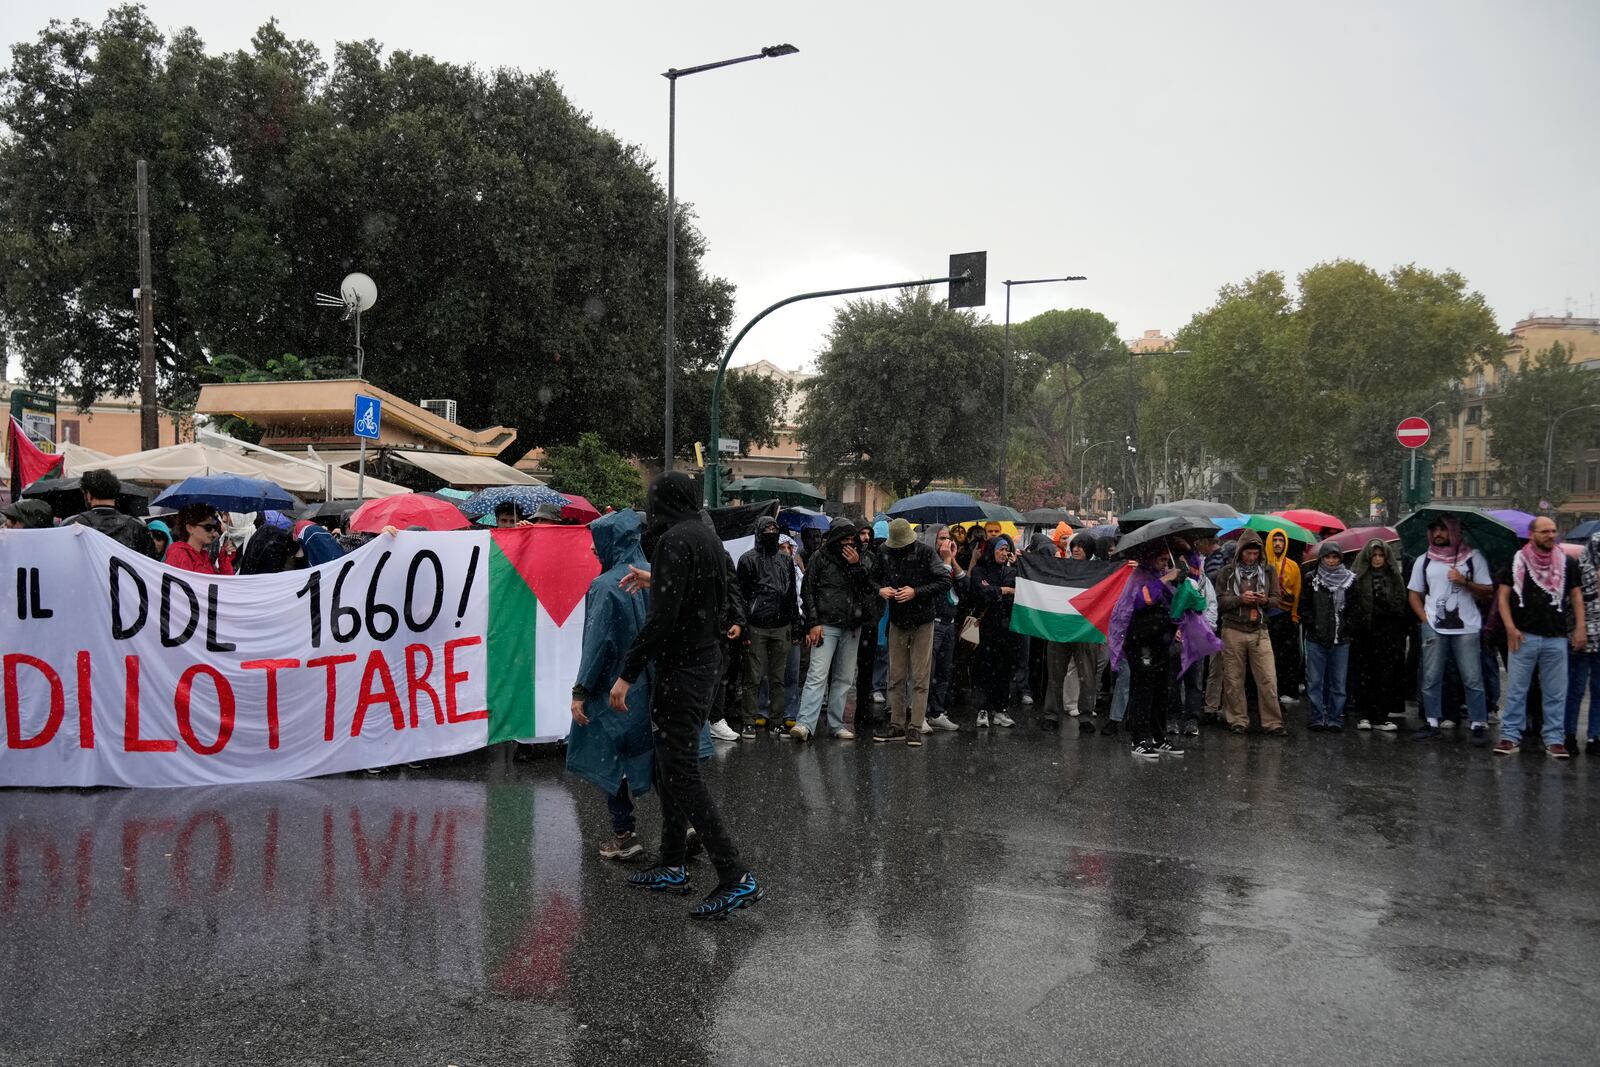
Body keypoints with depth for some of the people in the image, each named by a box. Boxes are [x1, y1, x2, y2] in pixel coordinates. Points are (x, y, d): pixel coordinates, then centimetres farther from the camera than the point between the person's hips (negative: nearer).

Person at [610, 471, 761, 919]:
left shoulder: (675, 540, -17)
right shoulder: (708, 537, 11)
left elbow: (662, 616, -24)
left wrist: (627, 674, -19)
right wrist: (654, 579, 38)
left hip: (681, 667, -10)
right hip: (705, 659, 10)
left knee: (681, 773, -7)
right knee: (671, 766, 17)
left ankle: (736, 878, -9)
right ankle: (672, 867, 26)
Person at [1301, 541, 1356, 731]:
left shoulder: (1350, 580, 5)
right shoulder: (1312, 579, 4)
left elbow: (1355, 607, 6)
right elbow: (1304, 605, 5)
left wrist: (1347, 626, -4)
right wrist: (1311, 624, -5)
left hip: (1341, 640, 0)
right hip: (1316, 639, 0)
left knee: (1338, 682, 4)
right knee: (1315, 682, 1)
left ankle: (1335, 718, 11)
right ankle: (1318, 718, 8)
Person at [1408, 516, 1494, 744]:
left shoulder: (1473, 557, 5)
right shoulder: (1423, 561, 12)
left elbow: (1488, 590, 3)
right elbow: (1414, 595, 15)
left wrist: (1465, 582, -13)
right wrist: (1425, 618, 1)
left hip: (1466, 627, -2)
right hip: (1433, 628, 2)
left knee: (1473, 678, -3)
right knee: (1431, 678, 4)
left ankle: (1480, 725, 3)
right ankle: (1431, 723, 11)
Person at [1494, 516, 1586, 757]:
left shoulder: (1567, 563, 8)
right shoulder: (1516, 561, 3)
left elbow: (1576, 596, 11)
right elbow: (1503, 596, 4)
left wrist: (1580, 627, 0)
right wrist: (1510, 627, -7)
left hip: (1557, 637, 1)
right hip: (1524, 636, -1)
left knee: (1556, 692, 4)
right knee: (1516, 690, 2)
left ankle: (1555, 739, 11)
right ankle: (1510, 736, 7)